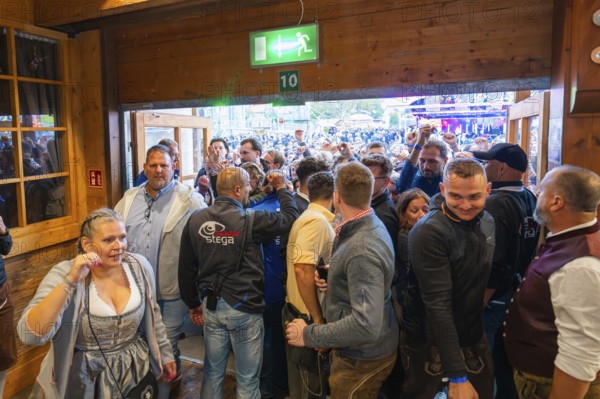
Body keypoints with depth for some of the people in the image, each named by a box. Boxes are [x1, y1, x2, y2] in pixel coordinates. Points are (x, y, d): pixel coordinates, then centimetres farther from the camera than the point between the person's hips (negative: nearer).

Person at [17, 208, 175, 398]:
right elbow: (29, 335, -29)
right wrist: (70, 281, -37)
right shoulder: (64, 274, -18)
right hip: (84, 377, -3)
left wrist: (163, 353, 11)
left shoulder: (139, 266, -9)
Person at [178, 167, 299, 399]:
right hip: (245, 307, -5)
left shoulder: (196, 220, -2)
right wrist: (281, 189, 11)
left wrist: (193, 304, 15)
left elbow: (186, 267, 4)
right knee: (247, 380, 12)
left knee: (213, 374, 20)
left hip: (211, 305, 5)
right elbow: (291, 217, -5)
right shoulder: (250, 220, -16)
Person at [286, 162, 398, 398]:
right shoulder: (370, 226, -1)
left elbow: (366, 324, -37)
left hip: (363, 357, -9)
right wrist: (331, 275, -4)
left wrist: (309, 335, -28)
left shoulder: (362, 250, -32)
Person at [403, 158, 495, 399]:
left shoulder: (488, 222, -2)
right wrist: (457, 375, -25)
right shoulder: (429, 232, -25)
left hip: (474, 337, 6)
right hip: (430, 344, -6)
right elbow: (438, 305, -27)